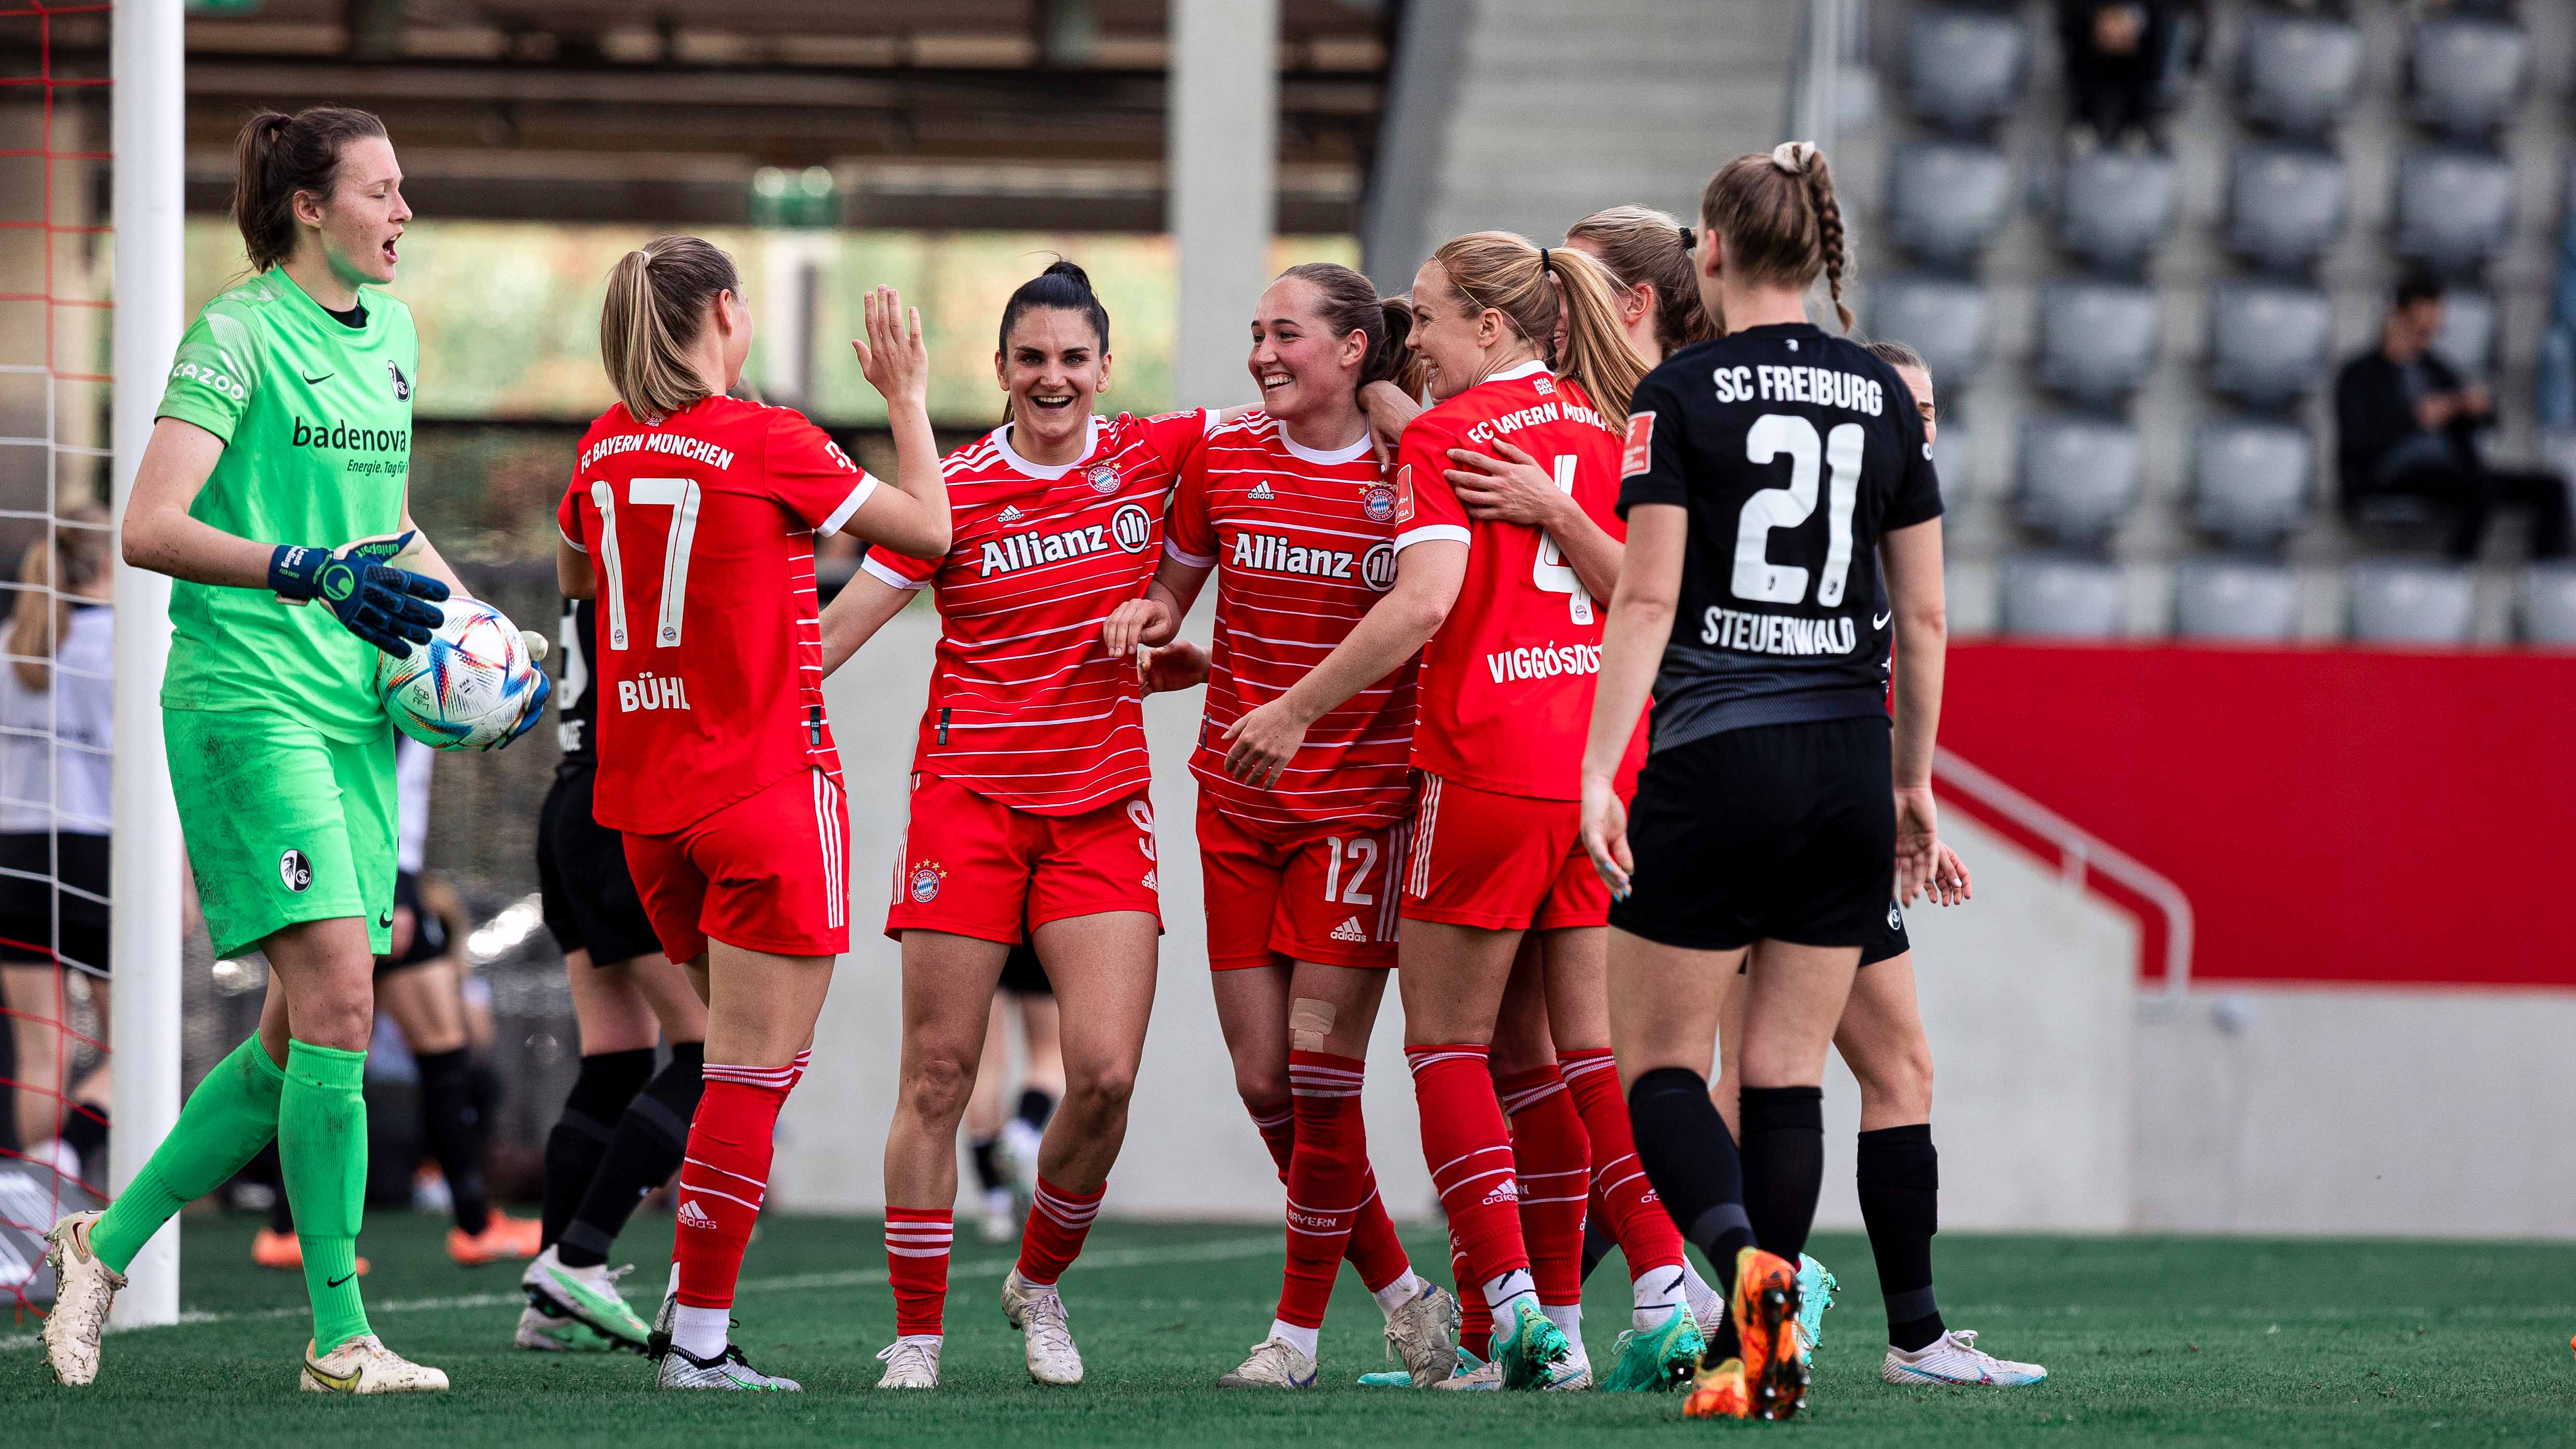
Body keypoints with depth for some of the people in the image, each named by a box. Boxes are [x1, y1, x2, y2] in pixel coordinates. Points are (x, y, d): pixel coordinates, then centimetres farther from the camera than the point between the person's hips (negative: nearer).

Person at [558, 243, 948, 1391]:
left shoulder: (609, 447, 6)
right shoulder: (768, 445, -12)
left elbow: (574, 575, 26)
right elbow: (931, 531, -1)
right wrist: (907, 396, 9)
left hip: (644, 799, 7)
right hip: (768, 783, -7)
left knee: (749, 1055, 20)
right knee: (755, 1069, -4)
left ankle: (689, 1298, 12)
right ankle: (699, 1339, -7)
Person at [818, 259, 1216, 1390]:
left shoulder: (1153, 458, 3)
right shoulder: (955, 491, -4)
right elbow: (839, 628, -5)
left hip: (1102, 807, 2)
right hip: (970, 797, -2)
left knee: (1106, 1074, -9)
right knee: (937, 1077, -4)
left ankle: (1039, 1284, 17)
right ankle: (916, 1335, 5)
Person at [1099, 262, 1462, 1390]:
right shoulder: (1223, 460, 3)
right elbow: (1176, 586, 16)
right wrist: (1149, 616, -2)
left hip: (1360, 799, -4)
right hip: (1239, 800, 4)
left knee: (1320, 1075, -8)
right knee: (1264, 1084, 3)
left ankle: (1298, 1330, 4)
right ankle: (1401, 1294, 20)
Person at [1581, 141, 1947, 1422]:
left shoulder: (1684, 393, -5)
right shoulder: (1883, 396, 8)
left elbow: (1647, 600, -11)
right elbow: (1923, 615, 10)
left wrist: (1599, 770, -10)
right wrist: (1914, 778, 18)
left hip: (1713, 760, -4)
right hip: (1849, 763, 4)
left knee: (1658, 1062, 5)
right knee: (1788, 1073, 9)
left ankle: (1744, 1258, -22)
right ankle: (1756, 1354, 4)